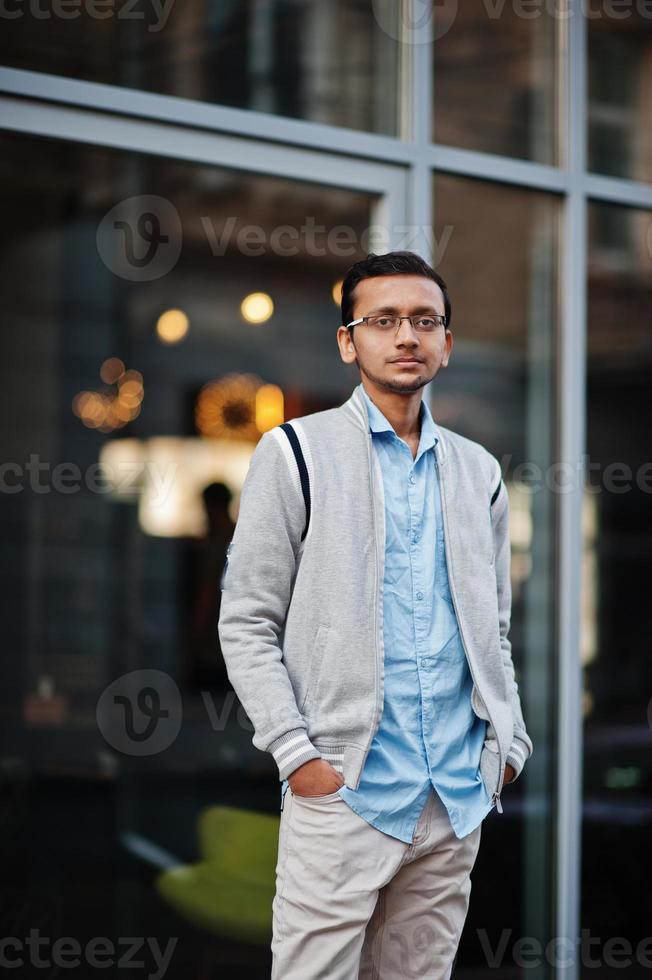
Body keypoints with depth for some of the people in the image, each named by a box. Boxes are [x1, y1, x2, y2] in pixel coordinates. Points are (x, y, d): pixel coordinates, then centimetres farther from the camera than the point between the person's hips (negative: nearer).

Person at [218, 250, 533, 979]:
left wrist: (508, 740, 5)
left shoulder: (478, 471, 15)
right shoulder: (296, 453, 1)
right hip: (344, 788, -4)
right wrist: (297, 754, -11)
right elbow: (246, 624, -3)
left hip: (457, 799, 4)